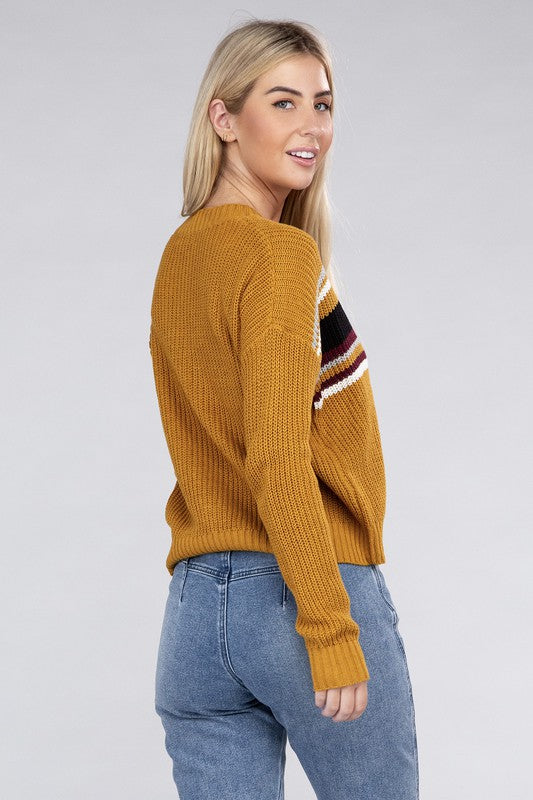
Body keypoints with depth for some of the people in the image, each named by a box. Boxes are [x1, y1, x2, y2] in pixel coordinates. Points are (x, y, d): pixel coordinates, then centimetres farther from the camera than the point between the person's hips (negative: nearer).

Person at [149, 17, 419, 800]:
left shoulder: (180, 255, 12)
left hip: (195, 605, 7)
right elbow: (276, 461, -18)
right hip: (299, 589, -7)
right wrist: (331, 629, -18)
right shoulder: (280, 255, -12)